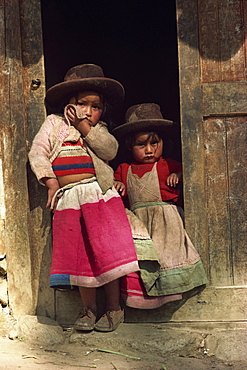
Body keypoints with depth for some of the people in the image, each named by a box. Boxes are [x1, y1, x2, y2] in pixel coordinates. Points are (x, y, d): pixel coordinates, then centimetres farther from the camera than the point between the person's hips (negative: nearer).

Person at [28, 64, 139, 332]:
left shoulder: (100, 130, 16)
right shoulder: (54, 123, 14)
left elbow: (110, 150, -5)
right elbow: (37, 153, 4)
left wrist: (85, 127, -6)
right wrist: (51, 182, -7)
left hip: (99, 193, 0)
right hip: (67, 199, 1)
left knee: (107, 250, -5)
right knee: (77, 253, 2)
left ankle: (114, 308, 9)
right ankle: (88, 308, 16)